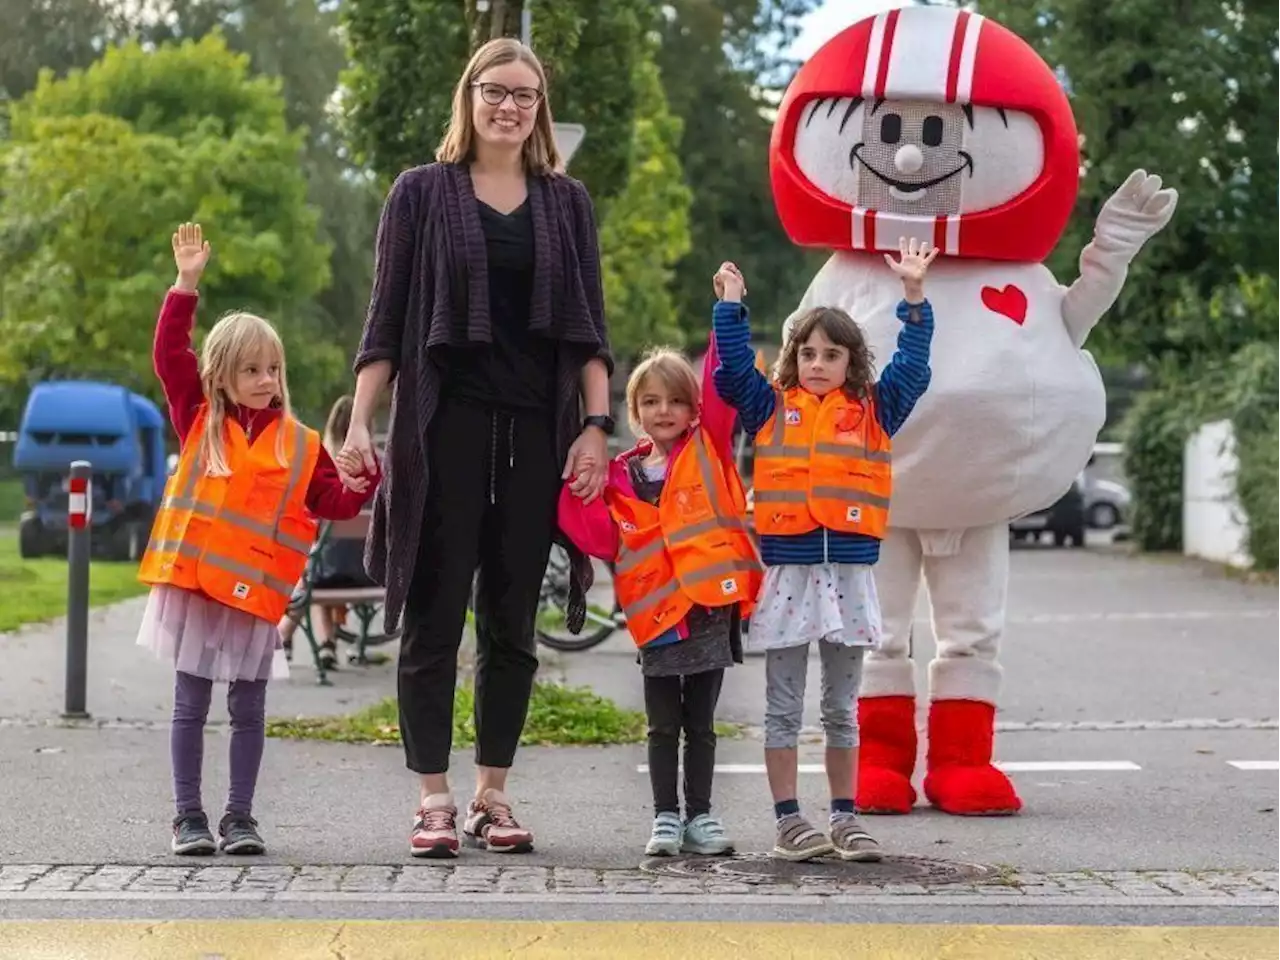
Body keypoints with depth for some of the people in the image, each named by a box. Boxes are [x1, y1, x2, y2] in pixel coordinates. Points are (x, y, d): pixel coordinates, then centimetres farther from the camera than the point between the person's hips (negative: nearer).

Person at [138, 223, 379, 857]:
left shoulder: (299, 445, 5)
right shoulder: (199, 421, 4)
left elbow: (331, 501, 7)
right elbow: (171, 356, -3)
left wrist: (365, 479, -13)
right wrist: (186, 286, -10)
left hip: (255, 591, 0)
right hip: (190, 583, 0)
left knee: (248, 710, 7)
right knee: (190, 706, 6)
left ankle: (239, 818, 16)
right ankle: (189, 817, 14)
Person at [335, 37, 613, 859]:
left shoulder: (567, 203, 11)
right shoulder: (423, 193, 5)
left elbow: (588, 329, 10)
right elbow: (386, 321, 3)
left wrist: (595, 427, -1)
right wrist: (359, 424, -6)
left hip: (536, 432, 2)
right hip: (444, 427, -2)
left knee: (511, 624, 6)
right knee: (434, 620, -1)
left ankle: (493, 798, 14)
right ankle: (434, 801, 3)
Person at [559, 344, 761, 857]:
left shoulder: (707, 451, 3)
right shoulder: (622, 476, 6)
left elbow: (721, 388, -7)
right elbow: (603, 538, -2)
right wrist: (572, 487, -11)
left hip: (711, 607, -1)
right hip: (657, 616, 1)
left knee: (700, 724, 9)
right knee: (663, 727, 8)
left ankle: (700, 816, 16)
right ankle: (666, 817, 14)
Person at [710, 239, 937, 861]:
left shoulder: (873, 411, 8)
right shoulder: (770, 408, 6)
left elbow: (912, 367, 1)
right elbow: (734, 367, 0)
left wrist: (913, 295, -7)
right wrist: (731, 304, -6)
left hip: (849, 574, 1)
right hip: (787, 574, -1)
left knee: (842, 709, 10)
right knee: (784, 709, 3)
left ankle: (844, 819, 16)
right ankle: (788, 821, 7)